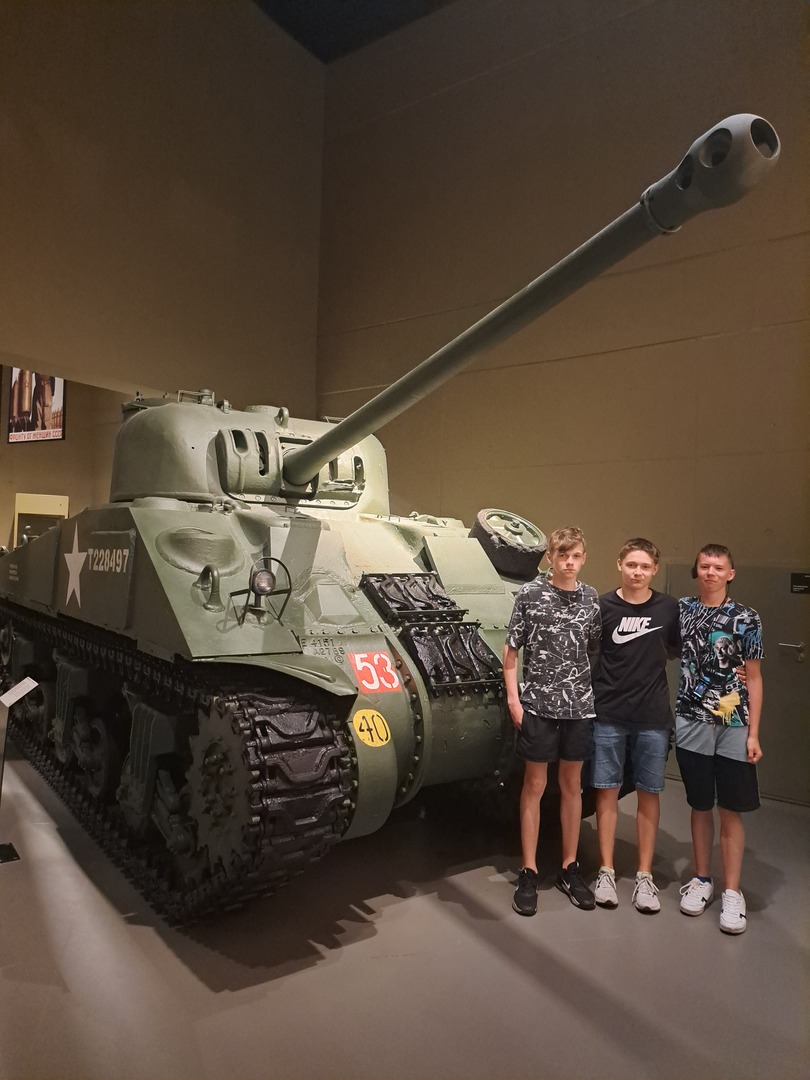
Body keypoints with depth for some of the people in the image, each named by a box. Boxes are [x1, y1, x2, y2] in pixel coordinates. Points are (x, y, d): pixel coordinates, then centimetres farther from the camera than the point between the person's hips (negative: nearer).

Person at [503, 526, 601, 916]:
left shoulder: (592, 599, 4)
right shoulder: (530, 594, -5)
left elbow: (595, 652, 11)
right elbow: (511, 650, -3)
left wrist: (597, 696, 5)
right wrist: (513, 698, -7)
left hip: (579, 706, 3)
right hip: (537, 705, -3)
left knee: (572, 785, 13)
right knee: (534, 786, 6)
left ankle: (569, 869, 27)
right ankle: (529, 873, 17)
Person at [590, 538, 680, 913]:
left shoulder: (669, 609, -1)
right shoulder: (601, 606, -5)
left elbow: (676, 652, 13)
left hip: (653, 718, 1)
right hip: (608, 716, -1)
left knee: (648, 795, 10)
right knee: (606, 792, 7)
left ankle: (644, 875, 23)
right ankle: (606, 872, 21)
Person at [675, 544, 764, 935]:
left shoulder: (747, 619, -1)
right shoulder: (680, 610, 3)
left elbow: (753, 679, 0)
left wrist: (753, 733, -4)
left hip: (734, 727, -1)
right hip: (691, 723, 1)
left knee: (730, 811, 4)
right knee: (700, 806, 12)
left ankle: (732, 892, 16)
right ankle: (702, 880, 26)